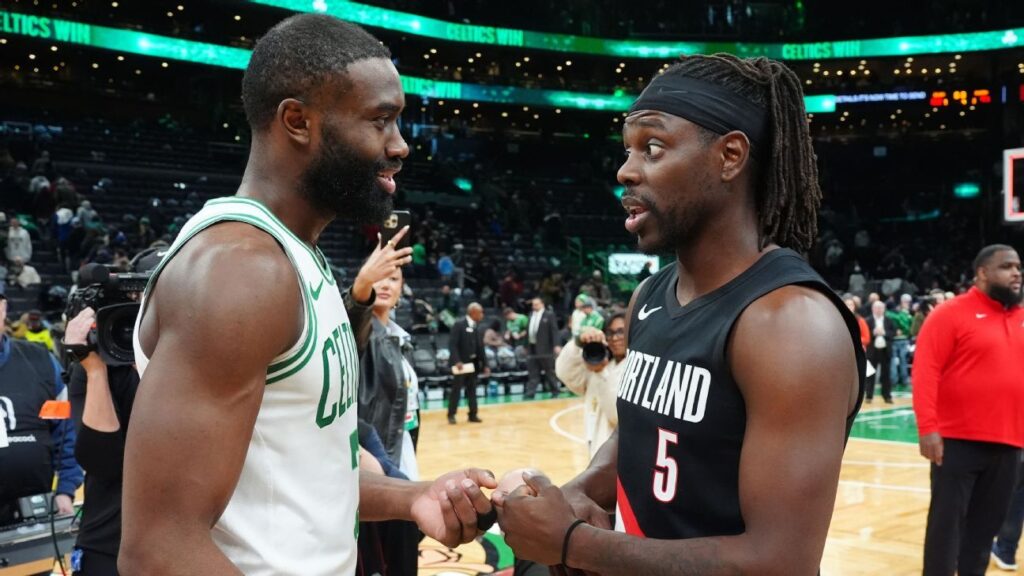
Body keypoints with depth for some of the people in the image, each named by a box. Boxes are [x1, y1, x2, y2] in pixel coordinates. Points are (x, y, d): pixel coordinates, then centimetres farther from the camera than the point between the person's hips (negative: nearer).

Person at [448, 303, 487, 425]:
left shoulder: (479, 328, 7)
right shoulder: (459, 324, -12)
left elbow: (480, 347, 11)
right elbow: (452, 344, -16)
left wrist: (484, 364, 8)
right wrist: (457, 361, -24)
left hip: (473, 362, 6)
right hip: (461, 363, -6)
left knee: (472, 389, 10)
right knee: (456, 389, 0)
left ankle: (473, 415, 16)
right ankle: (451, 415, 9)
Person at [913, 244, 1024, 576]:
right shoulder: (951, 314, -7)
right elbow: (925, 371, -13)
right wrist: (927, 427, -20)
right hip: (957, 440, -6)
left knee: (987, 523, 12)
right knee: (947, 521, 0)